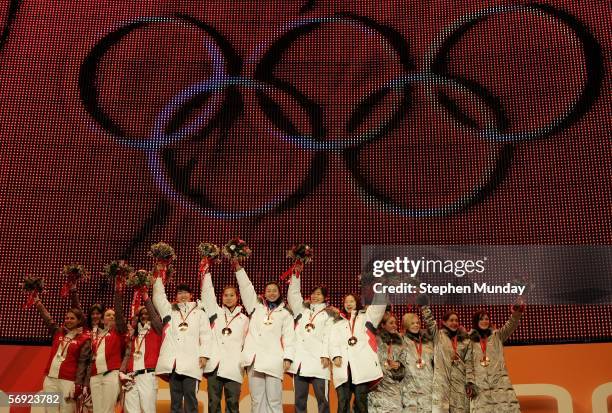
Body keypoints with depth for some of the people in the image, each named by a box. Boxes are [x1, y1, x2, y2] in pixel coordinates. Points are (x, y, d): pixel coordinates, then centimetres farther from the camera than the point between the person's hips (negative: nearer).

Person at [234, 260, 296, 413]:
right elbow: (246, 288, 11)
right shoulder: (256, 307, 18)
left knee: (274, 400, -5)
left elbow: (289, 337, 7)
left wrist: (288, 357, -5)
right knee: (257, 399, 1)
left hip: (274, 360, -2)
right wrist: (238, 268, 3)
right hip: (255, 358, 2)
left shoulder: (285, 314, 14)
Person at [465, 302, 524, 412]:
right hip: (479, 383, -1)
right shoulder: (470, 340, 14)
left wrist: (516, 314, -18)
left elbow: (510, 326, 2)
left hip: (500, 380, 1)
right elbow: (468, 362, 6)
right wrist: (470, 382, -6)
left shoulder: (497, 335, 19)